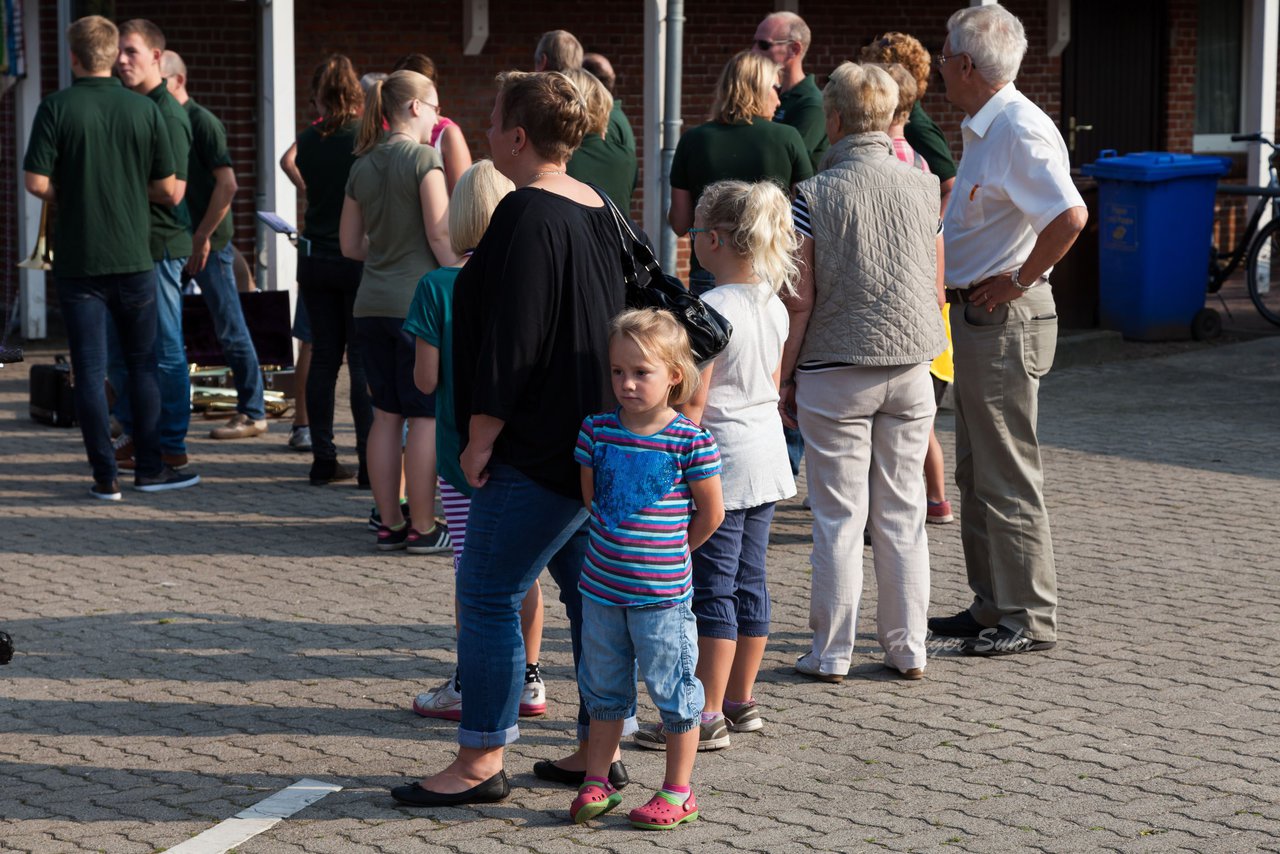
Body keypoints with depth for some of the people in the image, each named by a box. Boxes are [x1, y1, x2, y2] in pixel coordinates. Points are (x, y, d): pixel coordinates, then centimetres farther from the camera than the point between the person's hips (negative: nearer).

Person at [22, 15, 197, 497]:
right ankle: (149, 469, 14)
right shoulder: (144, 110, -1)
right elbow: (167, 188, 2)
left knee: (89, 368, 3)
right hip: (134, 257, 1)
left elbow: (35, 181, -12)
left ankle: (106, 476, 2)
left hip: (78, 259, -1)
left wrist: (66, 197, 9)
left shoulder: (56, 108, -7)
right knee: (143, 363, 12)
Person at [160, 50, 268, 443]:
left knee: (229, 329, -2)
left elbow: (227, 184, -16)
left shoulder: (202, 122, -10)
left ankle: (252, 413, 5)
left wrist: (203, 237, -16)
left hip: (207, 243, -8)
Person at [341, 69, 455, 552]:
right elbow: (440, 234, -13)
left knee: (386, 415, 11)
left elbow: (350, 245, 15)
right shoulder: (423, 156, -8)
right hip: (418, 302, -6)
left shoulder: (362, 166, 11)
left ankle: (390, 524, 14)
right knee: (426, 416, 0)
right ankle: (424, 528, 1)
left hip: (371, 306, 6)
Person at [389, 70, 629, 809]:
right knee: (588, 588, 13)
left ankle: (482, 760, 0)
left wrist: (482, 436, -15)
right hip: (596, 439, 10)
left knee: (488, 595, -3)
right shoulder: (598, 210, 12)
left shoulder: (528, 217, -17)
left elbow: (511, 338, -21)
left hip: (540, 448, -10)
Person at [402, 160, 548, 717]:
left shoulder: (437, 287, -11)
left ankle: (469, 687, 10)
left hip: (461, 449, -3)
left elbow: (426, 379, -11)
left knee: (473, 567, 5)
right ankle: (528, 680, 18)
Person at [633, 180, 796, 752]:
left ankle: (708, 717, -3)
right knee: (749, 580, 13)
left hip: (722, 461, -8)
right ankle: (741, 701, 21)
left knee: (713, 587, -5)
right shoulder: (774, 307, 8)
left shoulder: (711, 310, -17)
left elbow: (694, 401, -18)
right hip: (767, 453, 9)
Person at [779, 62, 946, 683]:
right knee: (903, 514, 10)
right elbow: (937, 287, 7)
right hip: (910, 368, 3)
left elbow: (800, 300, -9)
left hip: (836, 373, -3)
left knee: (840, 516, 2)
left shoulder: (815, 195, -10)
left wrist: (785, 377, 0)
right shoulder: (924, 188, 1)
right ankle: (907, 649, 14)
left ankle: (831, 654, 6)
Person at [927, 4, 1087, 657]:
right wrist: (967, 291, 12)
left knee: (1008, 478, -4)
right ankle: (991, 608, 25)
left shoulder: (1021, 131, -19)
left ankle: (1029, 618, 4)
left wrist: (1017, 283, -21)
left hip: (1006, 321, -11)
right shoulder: (983, 130, 13)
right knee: (977, 474, 16)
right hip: (975, 317, 11)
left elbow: (1070, 216, -31)